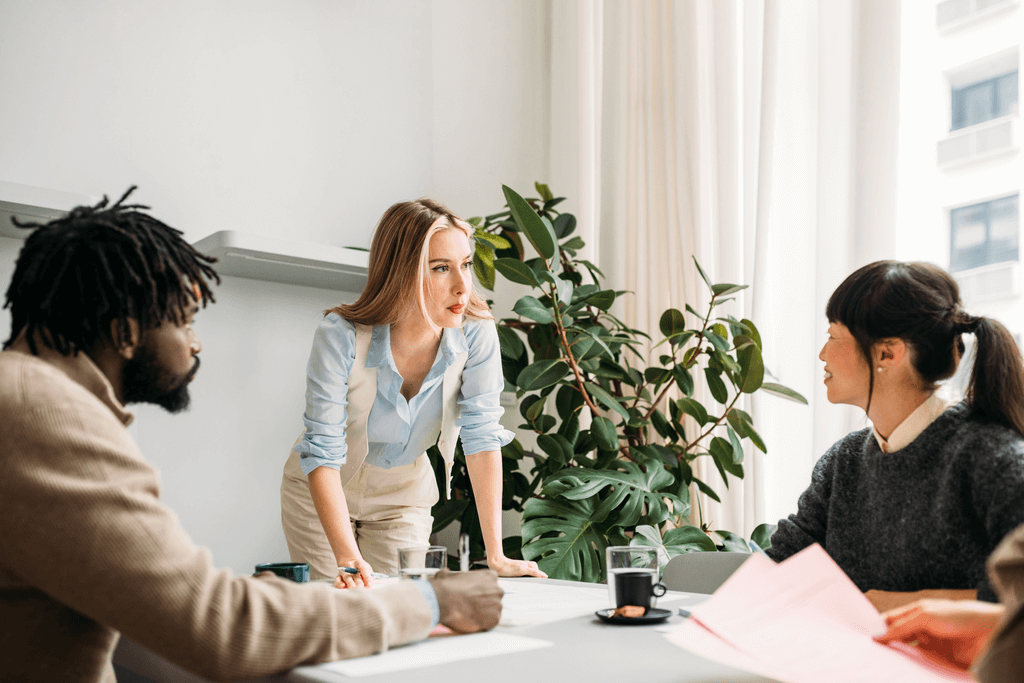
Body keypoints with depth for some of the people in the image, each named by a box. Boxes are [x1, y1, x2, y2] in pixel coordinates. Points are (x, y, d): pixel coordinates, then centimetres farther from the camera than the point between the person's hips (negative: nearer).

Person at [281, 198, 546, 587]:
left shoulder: (476, 333, -24)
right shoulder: (340, 336, -31)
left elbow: (482, 437, -20)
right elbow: (322, 452, -30)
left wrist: (495, 555, -22)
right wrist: (347, 558, -40)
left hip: (403, 496, 2)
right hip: (322, 493, -2)